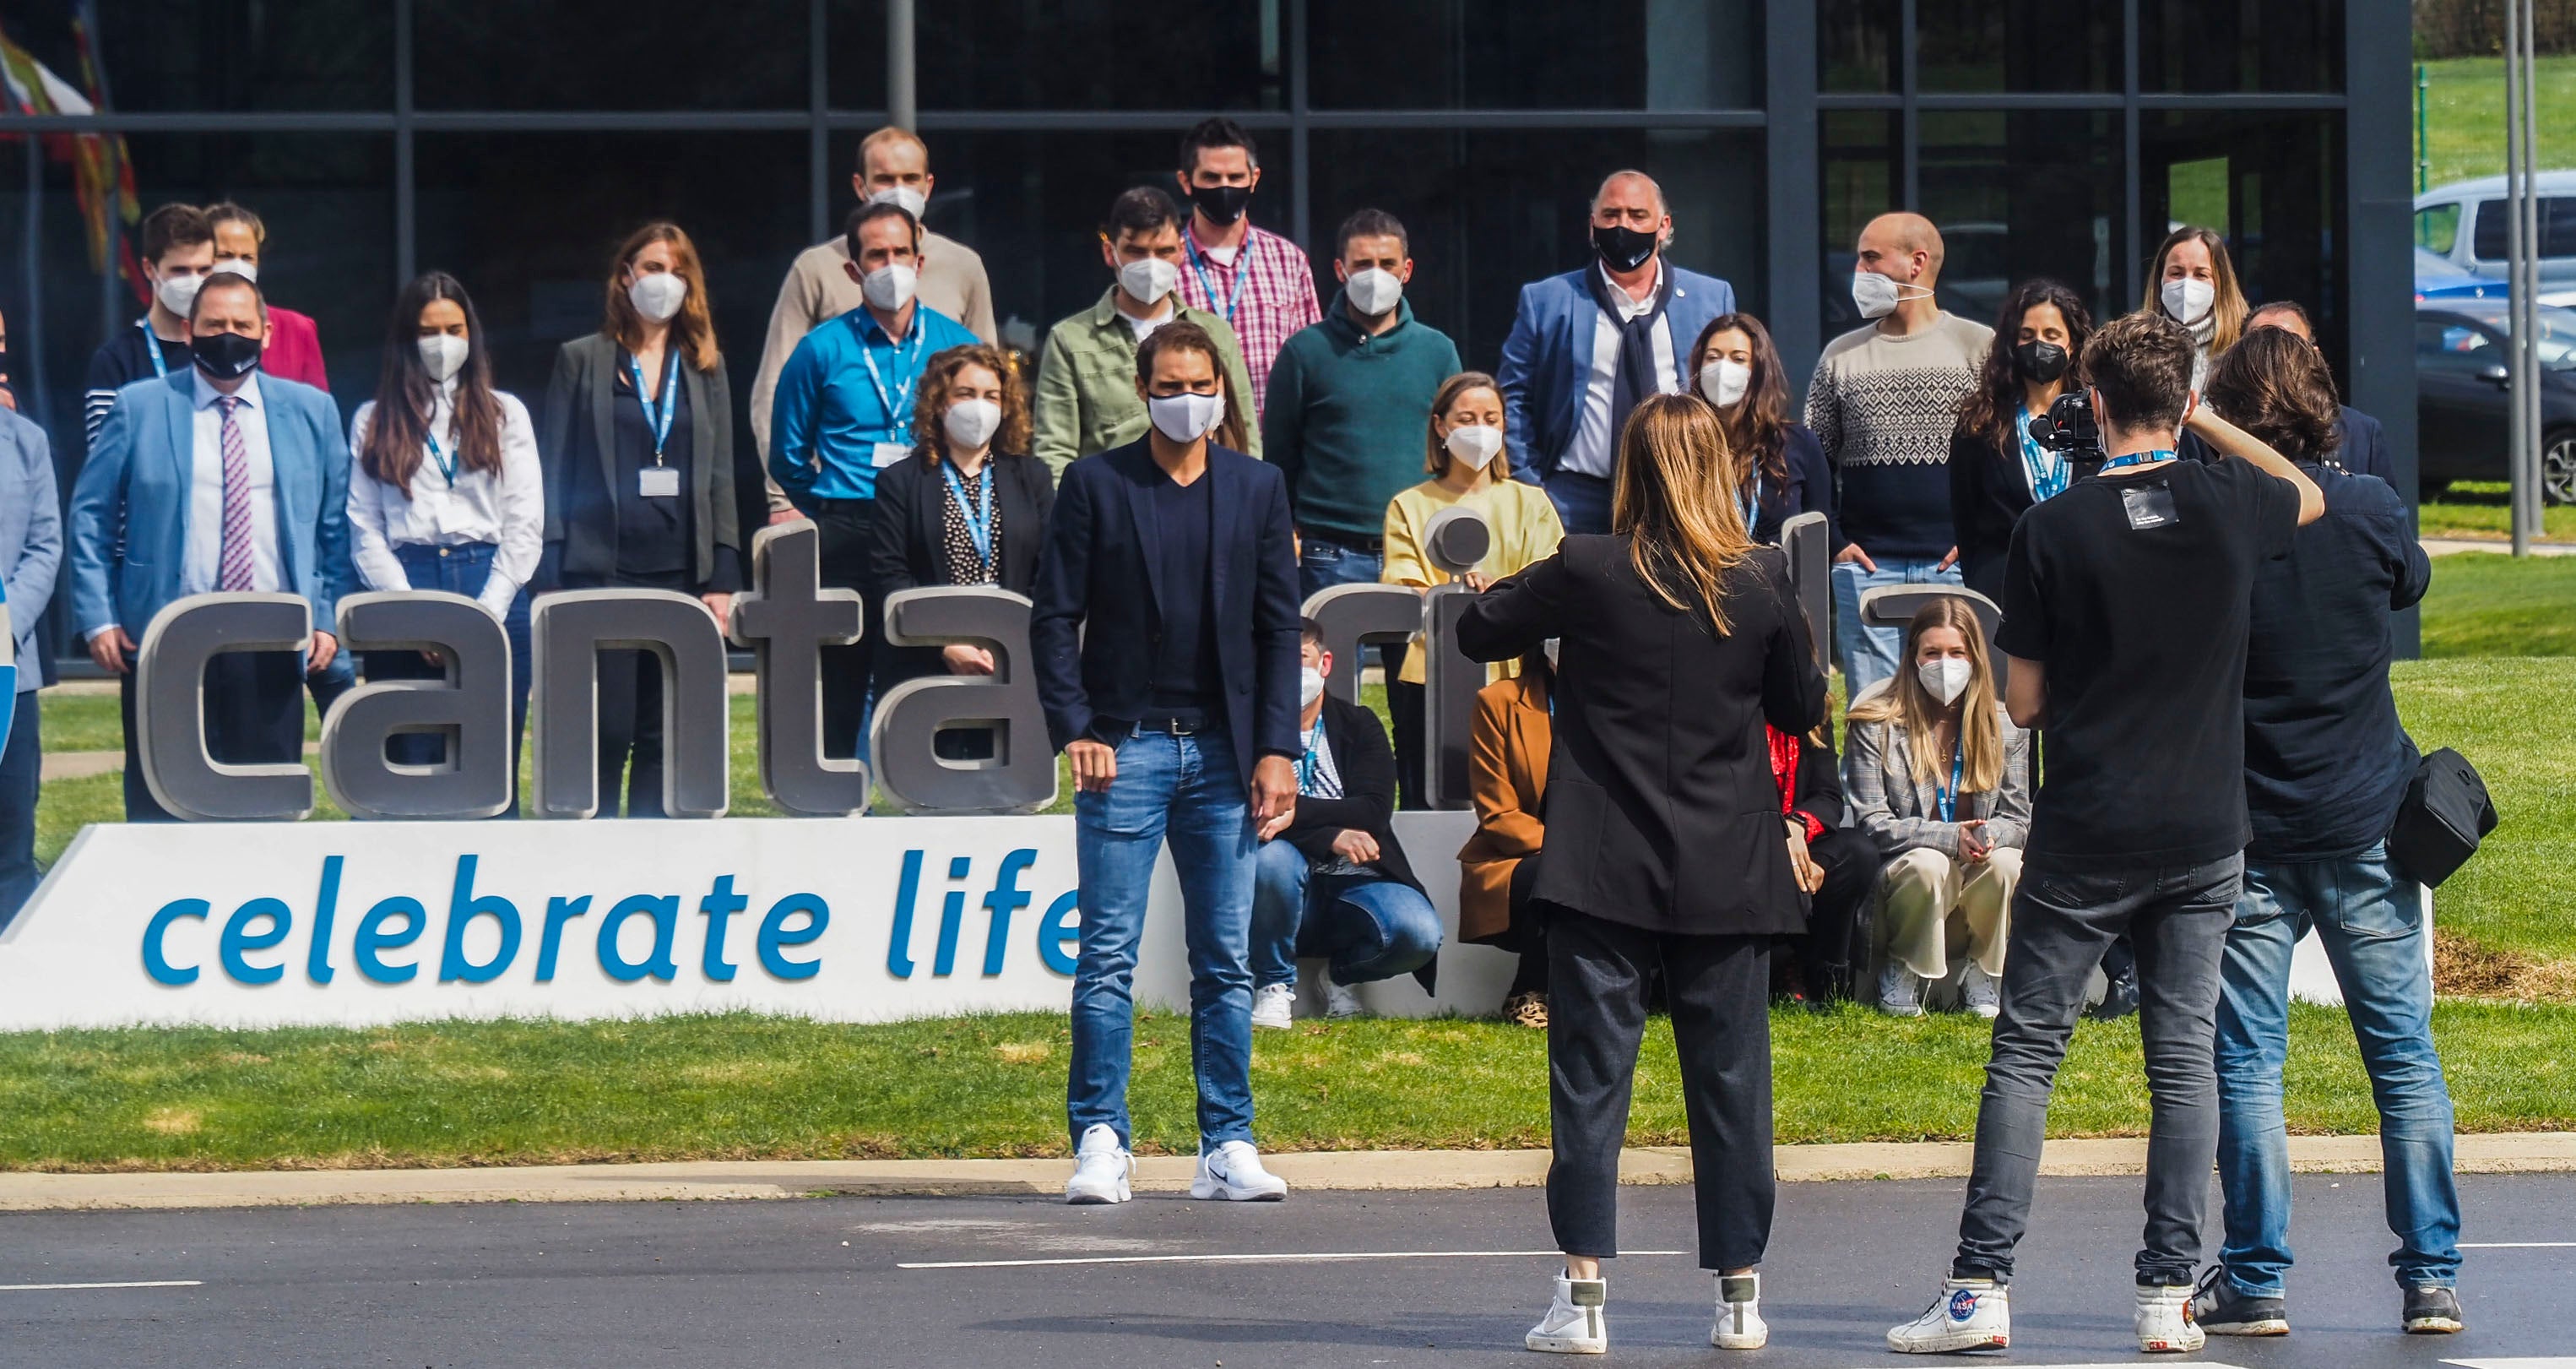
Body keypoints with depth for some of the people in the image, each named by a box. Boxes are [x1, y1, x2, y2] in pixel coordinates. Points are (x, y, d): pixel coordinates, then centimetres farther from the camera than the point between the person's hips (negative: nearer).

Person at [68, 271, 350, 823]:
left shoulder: (311, 412, 10)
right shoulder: (138, 408, 4)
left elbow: (334, 525, 13)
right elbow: (90, 517, 6)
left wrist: (328, 618, 3)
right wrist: (98, 618, -2)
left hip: (272, 645, 1)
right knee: (161, 816, 0)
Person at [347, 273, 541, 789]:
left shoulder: (505, 415, 13)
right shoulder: (374, 422, 12)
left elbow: (525, 527, 6)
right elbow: (364, 533, 5)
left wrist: (484, 618, -7)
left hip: (492, 592, 0)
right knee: (411, 768, -3)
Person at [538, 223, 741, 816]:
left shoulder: (705, 367, 14)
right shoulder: (581, 360, 6)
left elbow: (720, 477, 12)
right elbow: (554, 472, 3)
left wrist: (722, 578, 3)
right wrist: (553, 580, -6)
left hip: (681, 572, 3)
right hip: (602, 567, -3)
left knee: (666, 737, 2)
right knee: (607, 734, -8)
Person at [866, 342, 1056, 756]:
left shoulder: (1031, 478, 14)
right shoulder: (901, 481, 8)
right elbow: (889, 577, -1)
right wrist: (946, 647, -12)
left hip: (1014, 675, 2)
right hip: (924, 672, -2)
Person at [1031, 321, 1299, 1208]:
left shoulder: (1258, 488, 10)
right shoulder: (1096, 485, 4)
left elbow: (1280, 627, 9)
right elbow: (1055, 618, 2)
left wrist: (1277, 750, 0)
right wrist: (1076, 730, -9)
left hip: (1224, 753, 2)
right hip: (1127, 747, -2)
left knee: (1227, 962, 3)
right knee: (1108, 957, -5)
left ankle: (1228, 1149, 7)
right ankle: (1101, 1144, -3)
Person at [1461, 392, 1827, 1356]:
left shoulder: (1588, 572, -8)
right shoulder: (1762, 581, -3)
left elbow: (1477, 632, 7)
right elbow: (1801, 710, 10)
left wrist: (1535, 600, 24)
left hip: (1605, 870, -2)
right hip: (1728, 872, 2)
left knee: (1591, 1073, 1)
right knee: (1730, 1077, 8)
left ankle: (1583, 1295, -4)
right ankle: (1739, 1298, 11)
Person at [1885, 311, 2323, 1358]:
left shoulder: (2051, 531, -8)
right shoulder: (2228, 507, -3)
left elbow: (2023, 702, -1)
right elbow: (2309, 494, 23)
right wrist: (2209, 421, 22)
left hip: (2082, 839, -2)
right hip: (2204, 837, 2)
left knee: (2025, 1052, 3)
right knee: (2184, 1054, 6)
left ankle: (1981, 1286, -2)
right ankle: (2169, 1294, 3)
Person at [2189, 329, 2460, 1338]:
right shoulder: (2367, 509, -4)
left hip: (2246, 830, -1)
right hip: (2368, 827, 1)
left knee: (2246, 1058, 3)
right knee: (2404, 1053, 6)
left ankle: (2255, 1281, 2)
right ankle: (2431, 1277, 5)